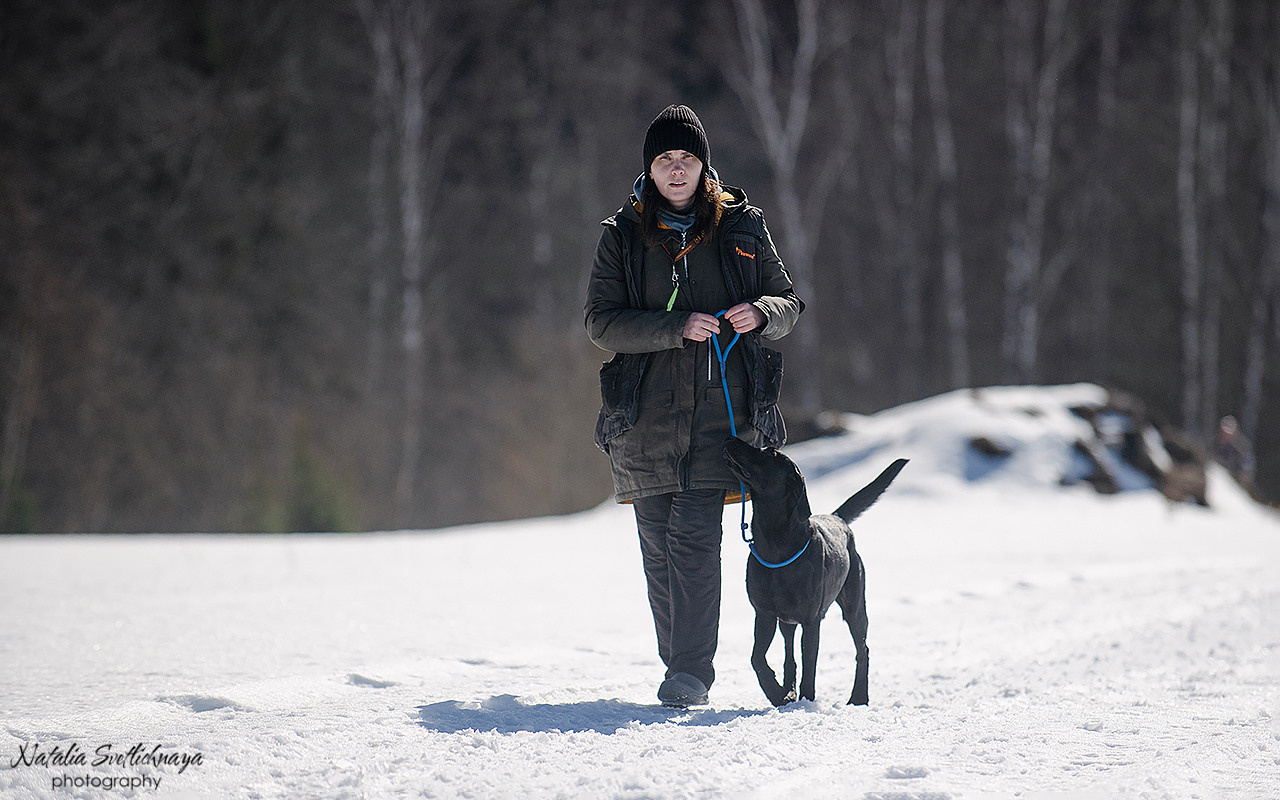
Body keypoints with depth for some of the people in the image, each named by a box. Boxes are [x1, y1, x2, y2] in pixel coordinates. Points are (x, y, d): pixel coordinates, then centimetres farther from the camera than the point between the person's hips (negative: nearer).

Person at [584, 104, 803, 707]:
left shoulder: (742, 228, 8)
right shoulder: (622, 237, 6)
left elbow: (790, 304, 13)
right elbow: (601, 322, -3)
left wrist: (761, 312, -11)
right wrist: (678, 327, -17)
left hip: (721, 407, -1)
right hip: (646, 412, 1)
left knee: (695, 536, -14)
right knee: (659, 546, 4)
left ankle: (691, 672, -15)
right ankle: (681, 667, 16)